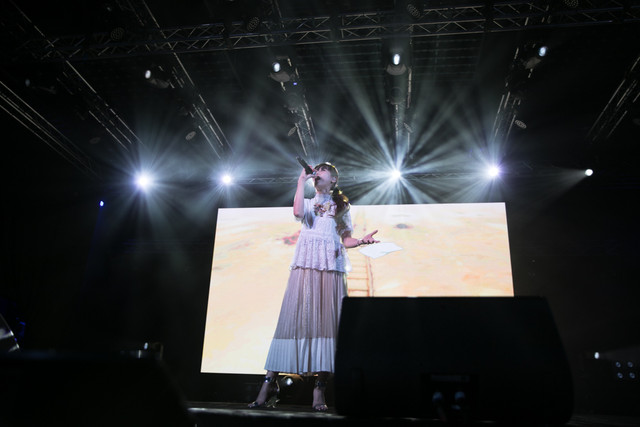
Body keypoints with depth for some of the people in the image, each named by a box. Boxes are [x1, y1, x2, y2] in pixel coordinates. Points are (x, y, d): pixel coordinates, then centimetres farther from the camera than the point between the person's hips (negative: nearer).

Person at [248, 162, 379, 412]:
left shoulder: (341, 207, 22)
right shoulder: (308, 203, 23)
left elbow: (346, 241, 16)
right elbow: (297, 212, -2)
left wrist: (363, 241, -4)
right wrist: (301, 181, 4)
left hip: (331, 267, 0)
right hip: (305, 265, 0)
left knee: (327, 321, -9)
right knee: (292, 319, -9)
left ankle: (319, 391, -7)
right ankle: (270, 384, -9)